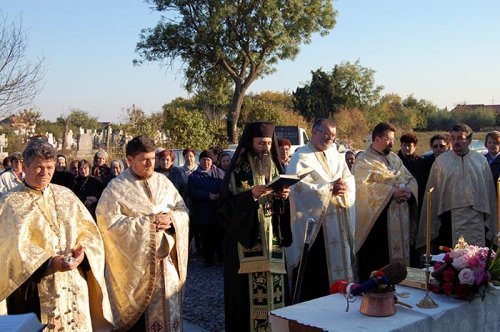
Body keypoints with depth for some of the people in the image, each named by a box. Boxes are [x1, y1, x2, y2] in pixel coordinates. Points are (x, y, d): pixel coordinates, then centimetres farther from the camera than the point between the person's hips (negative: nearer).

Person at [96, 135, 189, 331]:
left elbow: (183, 211, 11)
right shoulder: (116, 187, -6)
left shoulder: (163, 182, 9)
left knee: (168, 310, 10)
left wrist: (171, 218, -12)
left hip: (166, 260, 4)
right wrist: (147, 222, -17)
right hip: (136, 264, -4)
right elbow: (109, 221, -16)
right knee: (137, 316, 3)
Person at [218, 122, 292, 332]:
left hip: (272, 241, 5)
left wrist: (284, 197, -5)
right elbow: (226, 207, -11)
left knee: (274, 288, 5)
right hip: (247, 243, -4)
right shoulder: (237, 171, -5)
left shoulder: (275, 167, 12)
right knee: (249, 292, -4)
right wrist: (251, 195, -22)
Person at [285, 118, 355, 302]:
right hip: (313, 220, -6)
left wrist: (344, 186, -13)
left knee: (336, 261, 9)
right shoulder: (301, 157, -5)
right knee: (314, 269, -2)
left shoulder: (335, 155, 16)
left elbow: (349, 178, 11)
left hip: (338, 221, 7)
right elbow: (299, 186, -18)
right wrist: (329, 188, -16)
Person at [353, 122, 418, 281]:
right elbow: (366, 186, -19)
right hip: (377, 219, -7)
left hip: (400, 220, 7)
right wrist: (392, 192, -20)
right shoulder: (363, 161, -6)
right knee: (378, 262, -4)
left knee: (399, 254, 11)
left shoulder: (394, 158, 17)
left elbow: (410, 179, 15)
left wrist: (408, 190, -8)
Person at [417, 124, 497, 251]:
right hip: (450, 217, -1)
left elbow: (489, 191, 11)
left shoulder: (481, 160, 7)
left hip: (476, 217, 2)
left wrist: (489, 220, 9)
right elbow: (433, 193, 4)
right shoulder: (441, 161, 3)